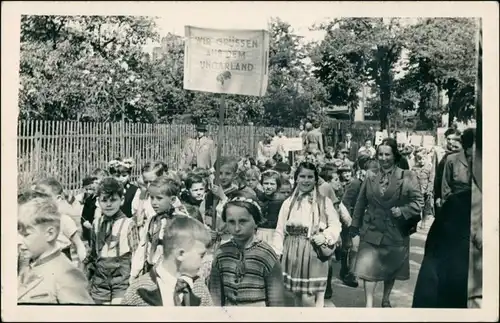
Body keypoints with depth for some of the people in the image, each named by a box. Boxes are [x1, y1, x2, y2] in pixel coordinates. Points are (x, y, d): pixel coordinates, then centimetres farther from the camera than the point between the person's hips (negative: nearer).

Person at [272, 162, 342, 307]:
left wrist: (325, 236, -17)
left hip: (314, 253, -2)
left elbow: (335, 225, 2)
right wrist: (275, 253, -1)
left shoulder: (324, 201, 4)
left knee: (308, 299, -5)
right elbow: (280, 231, 6)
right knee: (297, 296, 10)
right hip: (293, 253, 3)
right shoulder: (288, 202, 8)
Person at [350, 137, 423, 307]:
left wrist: (402, 211, -20)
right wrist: (355, 225, 10)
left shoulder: (407, 177, -6)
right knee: (369, 268, -6)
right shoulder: (370, 177, 2)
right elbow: (360, 203, 7)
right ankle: (369, 304, 0)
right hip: (372, 230, 1)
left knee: (391, 269, 15)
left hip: (396, 232, 0)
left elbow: (418, 201, -6)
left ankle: (386, 300, 36)